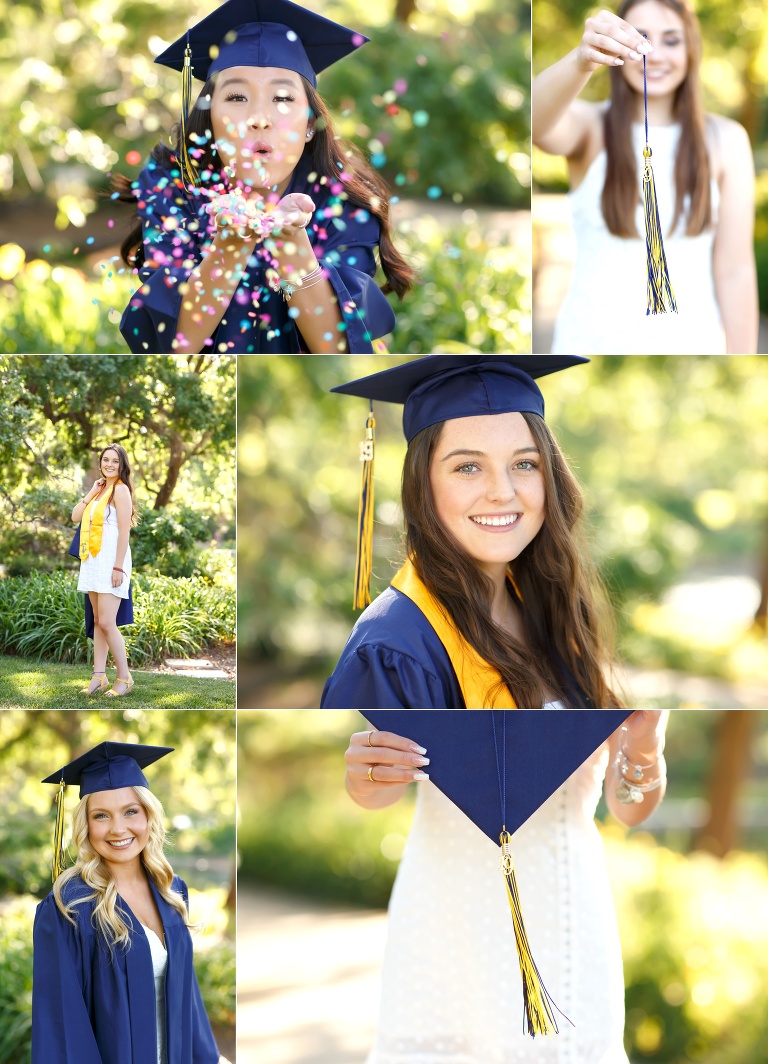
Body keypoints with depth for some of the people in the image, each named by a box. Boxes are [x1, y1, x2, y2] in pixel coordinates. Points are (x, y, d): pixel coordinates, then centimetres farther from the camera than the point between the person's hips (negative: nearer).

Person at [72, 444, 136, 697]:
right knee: (98, 622, 7)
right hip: (93, 560, 9)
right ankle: (99, 676, 9)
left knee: (106, 623, -12)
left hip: (111, 560, -9)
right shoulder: (100, 489, 16)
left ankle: (124, 677, -4)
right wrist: (91, 493, 1)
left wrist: (119, 567, -19)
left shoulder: (120, 489, -9)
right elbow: (76, 516, 9)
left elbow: (124, 531, -15)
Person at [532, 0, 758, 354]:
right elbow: (538, 122, -24)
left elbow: (735, 271, -1)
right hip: (591, 341, 0)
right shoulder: (590, 128, 0)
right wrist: (582, 61, -43)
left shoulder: (726, 141, 1)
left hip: (690, 342, 0)